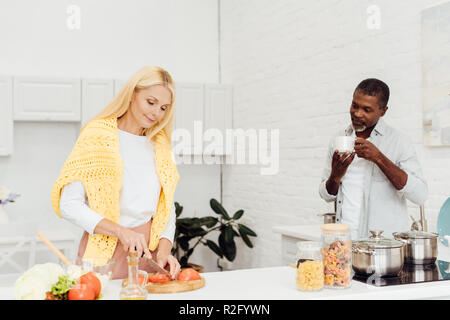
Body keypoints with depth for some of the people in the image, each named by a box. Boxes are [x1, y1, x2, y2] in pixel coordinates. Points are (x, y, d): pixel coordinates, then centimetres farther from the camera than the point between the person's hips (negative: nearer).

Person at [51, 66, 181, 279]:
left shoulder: (160, 145, 10)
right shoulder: (97, 136, -6)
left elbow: (167, 208, 11)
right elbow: (69, 204, -11)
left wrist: (164, 250, -5)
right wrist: (120, 231, -19)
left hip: (148, 253, 4)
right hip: (105, 252, -4)